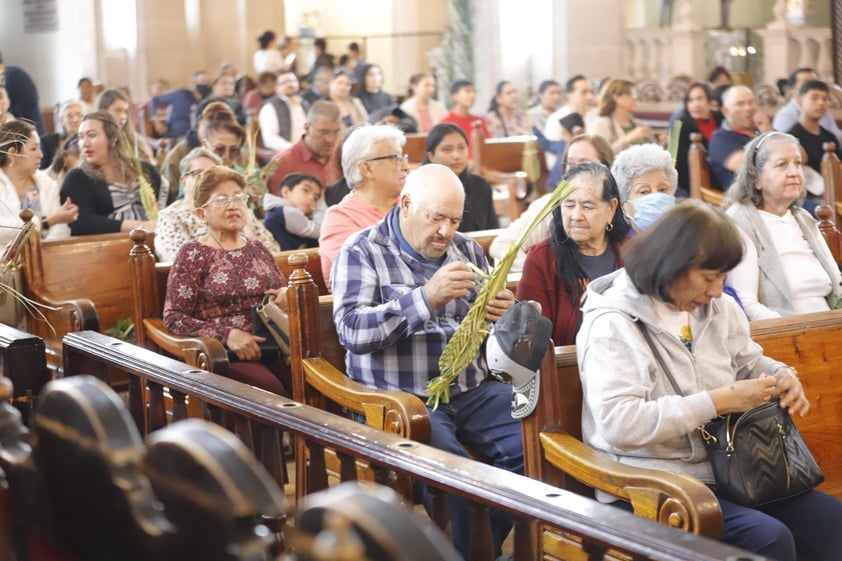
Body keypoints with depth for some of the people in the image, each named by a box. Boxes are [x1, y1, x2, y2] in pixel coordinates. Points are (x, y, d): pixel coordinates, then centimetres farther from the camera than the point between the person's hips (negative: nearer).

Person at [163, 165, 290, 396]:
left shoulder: (256, 248, 19)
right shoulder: (193, 254, 4)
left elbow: (282, 291, 27)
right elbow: (174, 317, -3)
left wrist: (287, 295, 1)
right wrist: (226, 334, -15)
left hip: (271, 349, 4)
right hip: (224, 356, -4)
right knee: (271, 391, -33)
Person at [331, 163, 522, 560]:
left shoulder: (466, 249, 15)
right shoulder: (362, 252, -2)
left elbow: (483, 324, 24)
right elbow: (351, 331, -15)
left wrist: (503, 314, -2)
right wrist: (426, 297, -24)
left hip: (472, 389, 6)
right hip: (398, 395, -6)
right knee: (449, 464, -33)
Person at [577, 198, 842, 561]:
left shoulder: (717, 308, 8)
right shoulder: (612, 324, -15)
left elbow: (750, 363, 25)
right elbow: (617, 423, -26)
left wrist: (783, 377, 0)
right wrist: (717, 402, -25)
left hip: (725, 472, 8)